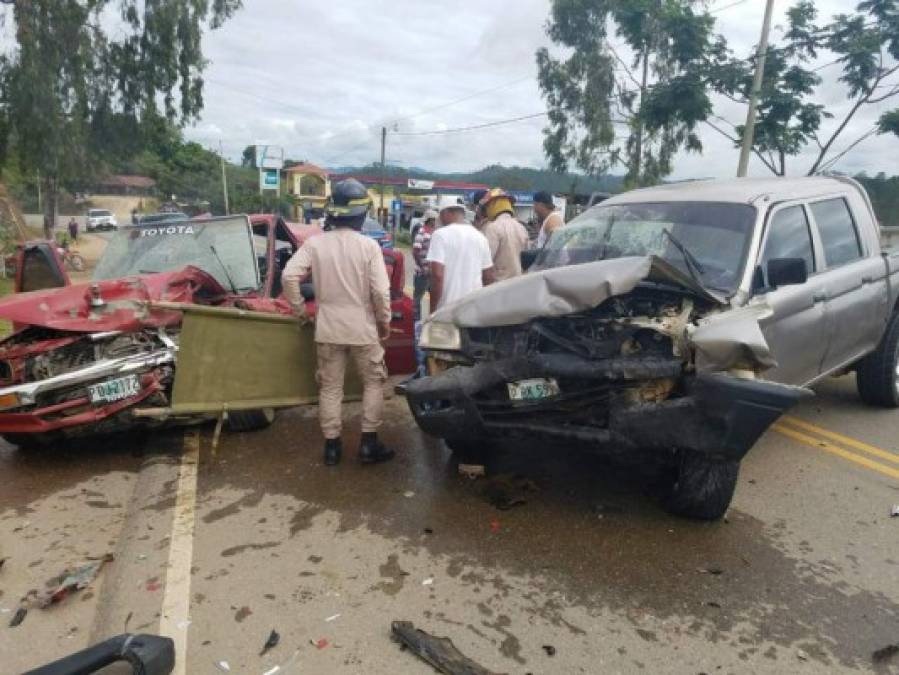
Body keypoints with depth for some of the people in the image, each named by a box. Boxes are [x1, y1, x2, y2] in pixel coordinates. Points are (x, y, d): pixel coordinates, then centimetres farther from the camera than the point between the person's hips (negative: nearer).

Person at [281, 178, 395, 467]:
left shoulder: (315, 243, -4)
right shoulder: (368, 246, -11)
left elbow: (289, 276, -11)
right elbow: (380, 291, -14)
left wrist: (299, 308, 3)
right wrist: (385, 322, 0)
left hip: (328, 329, 2)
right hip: (363, 328, -2)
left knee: (330, 387, 13)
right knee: (373, 382, 13)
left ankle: (332, 445, 17)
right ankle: (368, 443, 12)